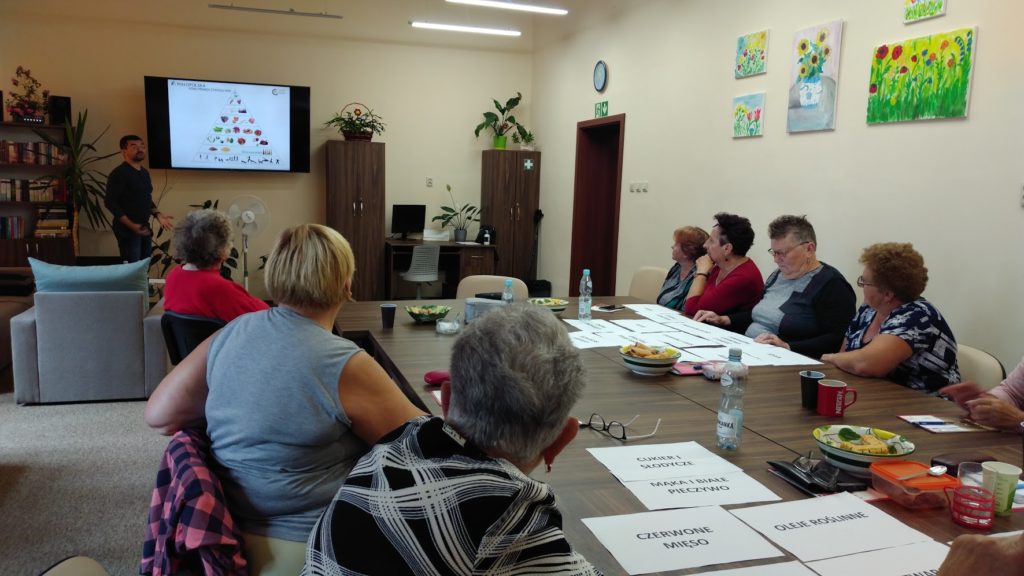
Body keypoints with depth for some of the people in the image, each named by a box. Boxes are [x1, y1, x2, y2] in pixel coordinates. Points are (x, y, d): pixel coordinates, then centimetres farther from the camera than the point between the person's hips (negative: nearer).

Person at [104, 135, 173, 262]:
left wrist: (158, 215, 5)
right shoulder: (119, 173, -12)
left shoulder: (145, 173, 13)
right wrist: (131, 225, -22)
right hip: (127, 229, -8)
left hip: (144, 228, 8)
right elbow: (110, 202, -17)